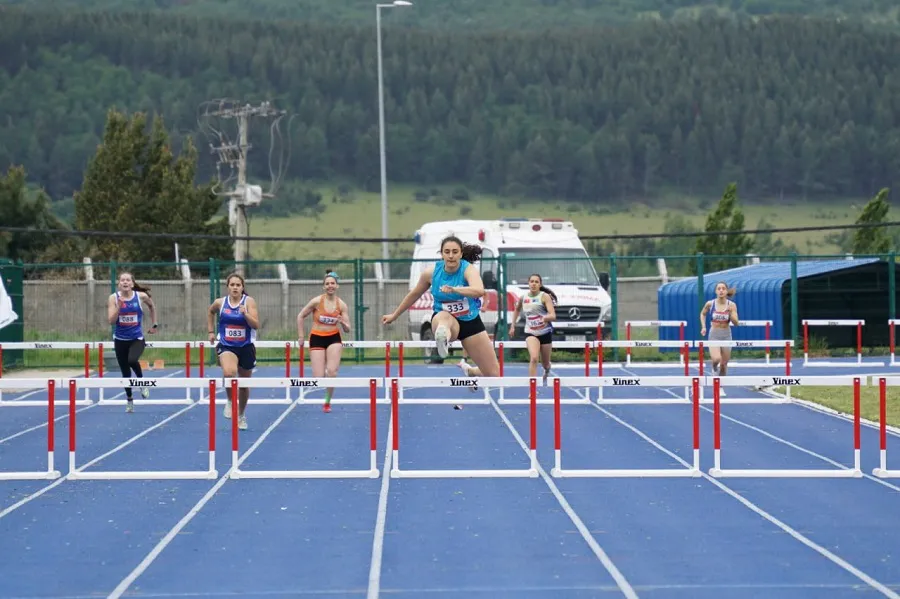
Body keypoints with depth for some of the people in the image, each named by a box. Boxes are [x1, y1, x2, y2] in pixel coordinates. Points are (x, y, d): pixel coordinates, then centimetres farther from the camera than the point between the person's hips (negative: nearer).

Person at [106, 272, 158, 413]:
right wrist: (119, 306, -24)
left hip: (137, 339, -2)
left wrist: (154, 324, 15)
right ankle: (129, 400, 27)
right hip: (120, 339, 2)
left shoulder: (141, 296, -7)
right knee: (125, 373, 9)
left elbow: (152, 306, 15)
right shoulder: (114, 298, -7)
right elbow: (111, 320, -11)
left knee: (132, 360, -31)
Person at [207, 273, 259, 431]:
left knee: (244, 384, 13)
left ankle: (241, 416, 37)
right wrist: (211, 331, 19)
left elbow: (256, 325, -14)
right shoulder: (220, 303, -1)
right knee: (229, 373, -31)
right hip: (226, 346, 0)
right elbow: (210, 312, 23)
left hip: (246, 347, 1)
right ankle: (231, 401, -3)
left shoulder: (249, 301, -7)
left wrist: (245, 314, -29)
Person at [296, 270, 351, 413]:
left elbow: (347, 330, -2)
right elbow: (300, 316, 2)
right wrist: (300, 336, 2)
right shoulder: (317, 301, -9)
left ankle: (328, 401, 3)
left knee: (332, 372, -18)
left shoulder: (342, 305, -5)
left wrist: (343, 323, -24)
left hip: (334, 338, 1)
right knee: (319, 377, -8)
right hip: (317, 338, -1)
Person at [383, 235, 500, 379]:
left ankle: (470, 372, 35)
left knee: (494, 375, 2)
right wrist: (394, 315, 19)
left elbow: (479, 291, -42)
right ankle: (442, 340, -75)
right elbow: (414, 294, 9)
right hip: (443, 318, 0)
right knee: (443, 318, -42)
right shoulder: (431, 272, -11)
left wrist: (454, 289, -58)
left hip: (470, 322, 0)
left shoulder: (469, 269, -20)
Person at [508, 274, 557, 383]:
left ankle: (547, 371, 54)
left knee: (545, 364, 16)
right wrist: (512, 326, 18)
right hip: (530, 333, 1)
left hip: (545, 332, -1)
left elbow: (553, 316, -21)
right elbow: (517, 310, 22)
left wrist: (545, 317, -41)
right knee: (534, 358, -26)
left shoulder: (545, 296, -11)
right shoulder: (523, 297, 0)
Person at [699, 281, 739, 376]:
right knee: (716, 359, -25)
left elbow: (736, 323, -8)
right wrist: (703, 327, 2)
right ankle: (715, 367, 10)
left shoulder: (731, 305, -6)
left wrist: (730, 312, -24)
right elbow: (702, 314, 15)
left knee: (724, 364, 7)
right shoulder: (710, 304, -5)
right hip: (714, 335, -1)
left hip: (726, 335, 1)